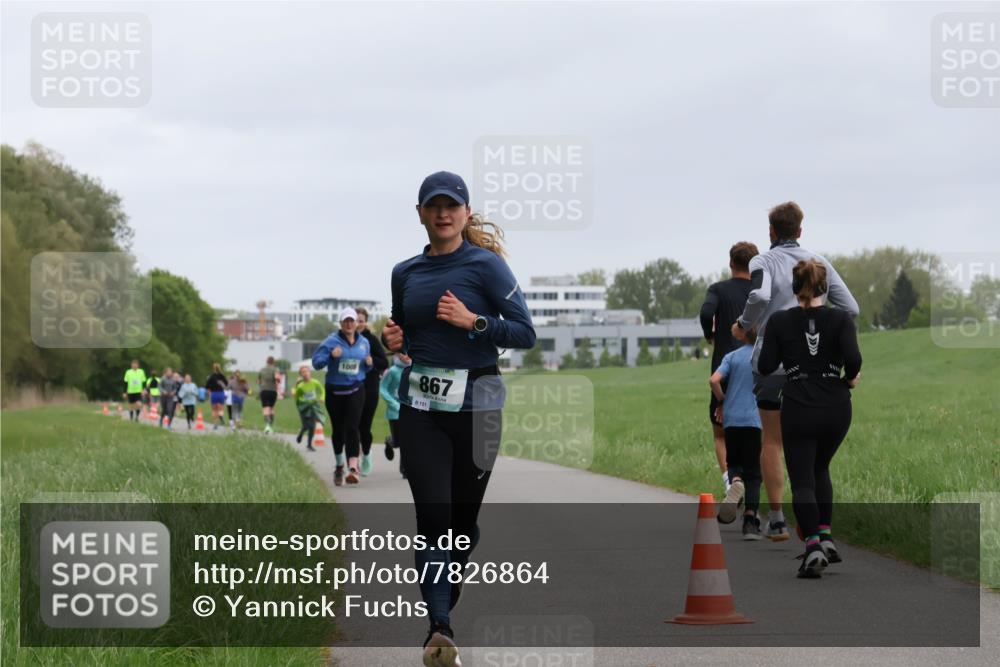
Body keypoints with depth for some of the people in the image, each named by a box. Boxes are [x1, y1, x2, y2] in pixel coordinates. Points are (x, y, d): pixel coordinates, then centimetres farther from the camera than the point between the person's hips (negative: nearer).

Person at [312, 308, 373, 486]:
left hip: (355, 391, 1)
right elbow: (316, 362, -9)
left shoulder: (364, 342, 7)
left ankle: (353, 467, -23)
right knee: (338, 429, 10)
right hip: (335, 391, 0)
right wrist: (331, 355, -26)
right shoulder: (332, 341, -5)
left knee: (352, 427, -14)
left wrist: (369, 363, -3)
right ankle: (339, 466, 29)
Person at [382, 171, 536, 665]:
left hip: (475, 402, -2)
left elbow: (525, 332, -6)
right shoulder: (405, 273, 10)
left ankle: (442, 605, 30)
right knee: (433, 516, -11)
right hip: (420, 405, 2)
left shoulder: (486, 265, -3)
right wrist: (394, 340, 1)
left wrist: (472, 321, -18)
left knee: (464, 516, 7)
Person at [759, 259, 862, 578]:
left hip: (798, 409, -2)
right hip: (835, 408, 2)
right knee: (820, 469, 26)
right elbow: (853, 359, -18)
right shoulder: (841, 318, -3)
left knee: (802, 481, 2)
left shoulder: (780, 320, -2)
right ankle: (825, 538, 14)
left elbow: (766, 367, -2)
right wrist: (850, 379, 4)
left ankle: (813, 546, -21)